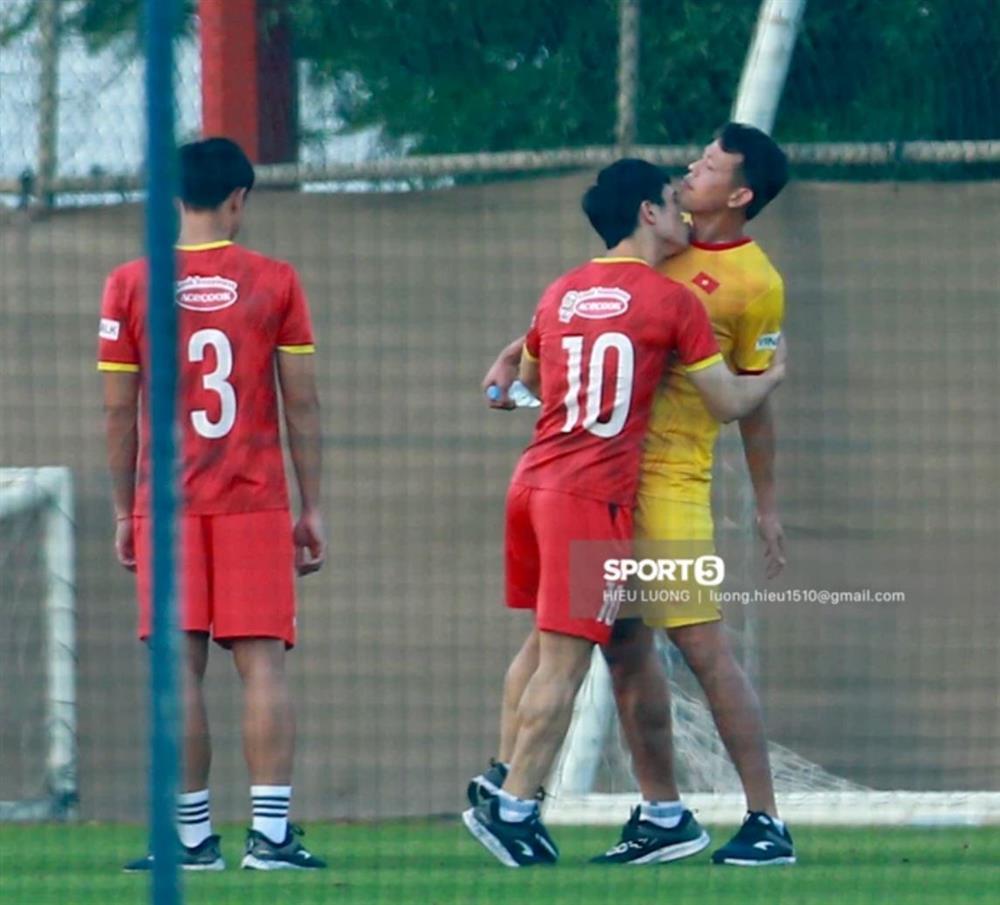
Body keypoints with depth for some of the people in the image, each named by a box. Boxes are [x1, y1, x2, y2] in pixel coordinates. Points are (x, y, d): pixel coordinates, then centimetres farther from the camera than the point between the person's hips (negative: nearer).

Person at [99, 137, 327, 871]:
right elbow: (302, 404, 1)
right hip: (255, 502, -1)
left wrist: (124, 512, 11)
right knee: (262, 660, -2)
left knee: (182, 668, 1)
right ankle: (271, 832, -10)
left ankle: (194, 836, 1)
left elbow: (118, 411, 4)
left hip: (165, 505, 1)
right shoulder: (274, 282, 1)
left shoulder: (130, 285, 2)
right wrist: (312, 510, 8)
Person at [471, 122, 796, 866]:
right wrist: (517, 354, 10)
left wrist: (767, 505, 0)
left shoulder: (755, 283, -7)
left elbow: (752, 401, -3)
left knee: (703, 644, -10)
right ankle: (664, 817, 17)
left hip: (668, 477, -7)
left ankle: (767, 824, -6)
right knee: (626, 646, 9)